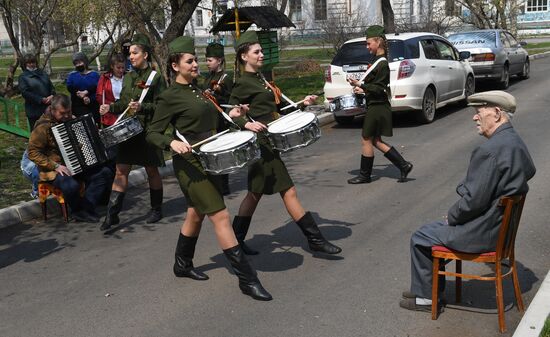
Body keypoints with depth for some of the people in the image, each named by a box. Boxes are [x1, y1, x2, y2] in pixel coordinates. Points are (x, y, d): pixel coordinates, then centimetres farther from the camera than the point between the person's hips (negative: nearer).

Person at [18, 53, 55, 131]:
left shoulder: (43, 73, 15)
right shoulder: (23, 76, 0)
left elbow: (51, 87, 11)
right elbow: (25, 92, -12)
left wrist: (52, 95, -12)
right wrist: (41, 99, -18)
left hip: (48, 108, 4)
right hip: (34, 111, -4)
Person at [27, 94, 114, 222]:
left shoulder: (71, 119, 9)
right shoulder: (43, 127, -13)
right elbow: (33, 153, -15)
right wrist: (55, 166, -23)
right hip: (54, 169, -7)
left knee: (105, 172, -12)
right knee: (71, 186, -37)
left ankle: (85, 208, -13)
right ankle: (78, 210, -5)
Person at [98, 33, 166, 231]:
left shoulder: (156, 78, -6)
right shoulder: (128, 77, 12)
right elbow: (123, 103, 17)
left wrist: (142, 107, -26)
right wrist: (110, 108, -2)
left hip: (148, 131, -5)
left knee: (152, 171, 8)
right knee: (121, 171, 2)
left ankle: (156, 209, 25)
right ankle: (112, 213, 4)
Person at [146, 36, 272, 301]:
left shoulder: (198, 90, 12)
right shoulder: (169, 97, -11)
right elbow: (152, 133, -10)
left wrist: (229, 115, 6)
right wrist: (173, 143, -29)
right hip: (190, 164, -9)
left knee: (196, 215, 19)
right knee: (221, 216, -10)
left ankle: (182, 265, 38)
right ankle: (247, 279, -6)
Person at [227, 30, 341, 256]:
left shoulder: (259, 79, 17)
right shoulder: (243, 83, -10)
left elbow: (273, 108, 18)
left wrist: (301, 103, 10)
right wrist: (246, 123, -30)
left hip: (267, 142, 10)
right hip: (262, 142, -10)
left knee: (255, 193, 14)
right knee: (288, 191, -5)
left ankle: (236, 239, 22)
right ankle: (315, 238, 1)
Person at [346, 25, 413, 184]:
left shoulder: (382, 63, -17)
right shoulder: (379, 61, 12)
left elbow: (379, 88, -20)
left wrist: (360, 85, -20)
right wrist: (362, 88, 12)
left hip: (377, 108, -10)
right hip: (377, 106, 10)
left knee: (366, 140, 1)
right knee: (376, 141, 14)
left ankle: (364, 175, 14)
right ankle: (404, 166, 16)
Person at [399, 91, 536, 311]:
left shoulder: (491, 149, -27)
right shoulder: (516, 143, 5)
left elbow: (474, 200, -27)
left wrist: (452, 217, -6)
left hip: (481, 233, -10)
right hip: (500, 225, 10)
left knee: (420, 239, 6)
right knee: (435, 229, 24)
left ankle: (425, 297, 20)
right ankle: (431, 290, 32)